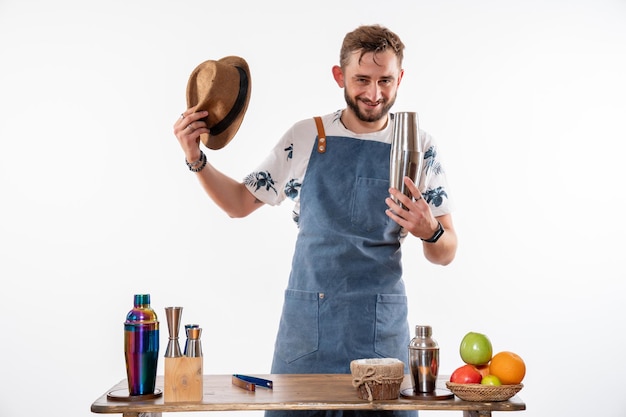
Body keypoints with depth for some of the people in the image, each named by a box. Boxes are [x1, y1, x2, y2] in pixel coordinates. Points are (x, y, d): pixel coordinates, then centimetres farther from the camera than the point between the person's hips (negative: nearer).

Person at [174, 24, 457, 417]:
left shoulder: (420, 148, 0)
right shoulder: (305, 137, 2)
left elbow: (446, 254, 1)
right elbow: (240, 203, 12)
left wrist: (431, 232, -21)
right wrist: (196, 159, -3)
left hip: (380, 329, -1)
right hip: (304, 326, 1)